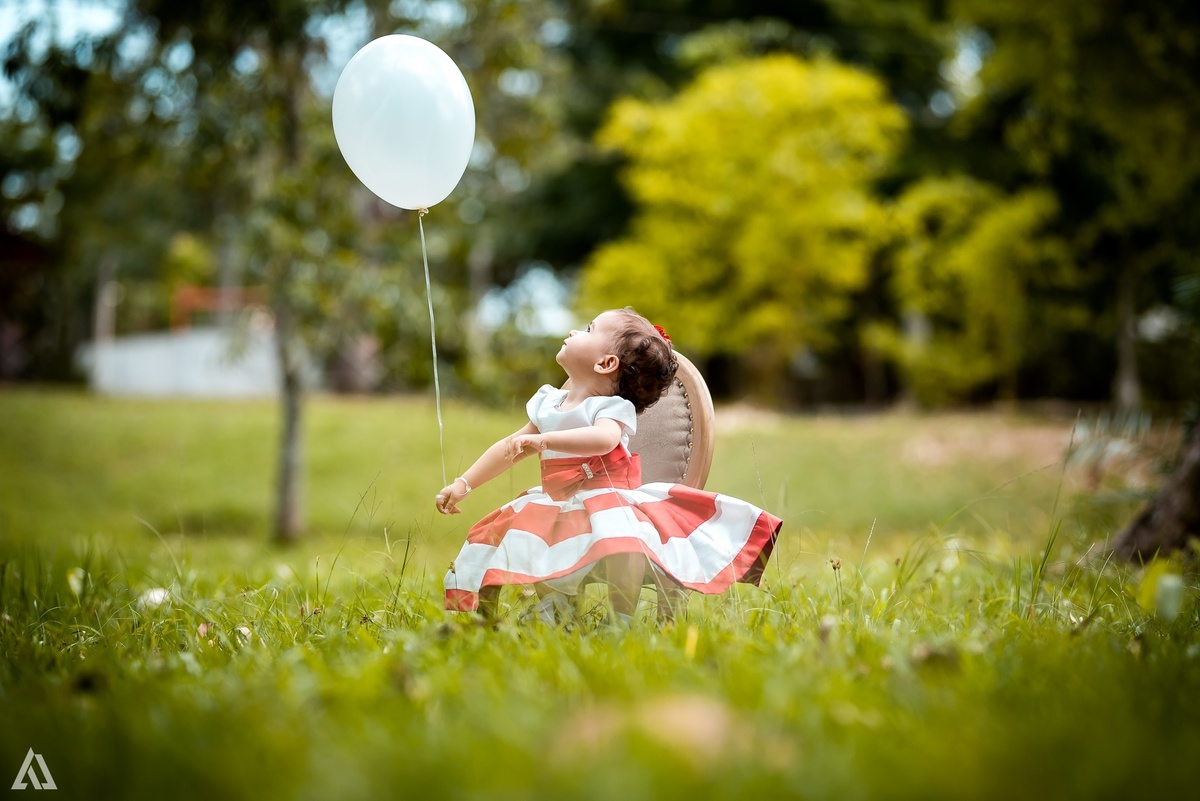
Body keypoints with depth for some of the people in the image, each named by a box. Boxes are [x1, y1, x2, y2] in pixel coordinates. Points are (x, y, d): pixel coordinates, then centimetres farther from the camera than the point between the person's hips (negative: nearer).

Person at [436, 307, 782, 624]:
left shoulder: (612, 408, -11)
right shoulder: (548, 404, 12)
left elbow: (603, 439, -36)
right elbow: (509, 448, 20)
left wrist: (543, 440, -46)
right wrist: (464, 483, 14)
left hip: (609, 503, -8)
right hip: (558, 510, 8)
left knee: (620, 541, -38)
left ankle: (622, 619, -27)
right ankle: (553, 603, 15)